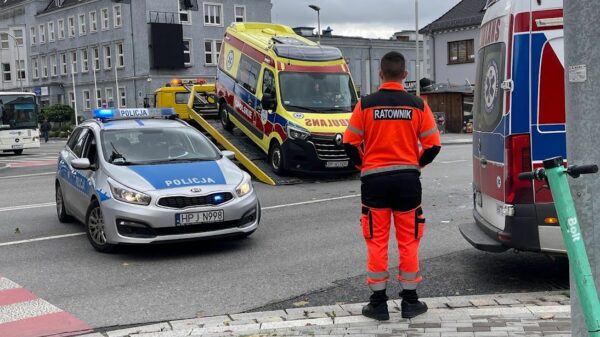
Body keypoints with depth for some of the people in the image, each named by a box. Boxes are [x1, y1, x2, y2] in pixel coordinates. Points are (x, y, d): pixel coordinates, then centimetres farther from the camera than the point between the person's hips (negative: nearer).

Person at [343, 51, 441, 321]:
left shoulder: (365, 104, -5)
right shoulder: (418, 105, -2)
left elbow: (350, 143, -4)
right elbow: (433, 145, -1)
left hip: (374, 180, -1)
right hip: (407, 180, 1)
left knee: (377, 242, 7)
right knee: (408, 242, 10)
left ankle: (378, 303, 13)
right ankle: (410, 301, 18)